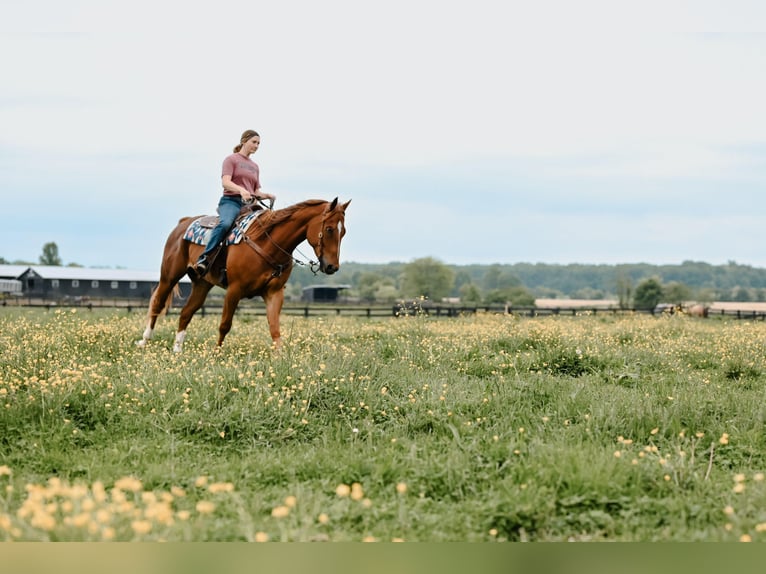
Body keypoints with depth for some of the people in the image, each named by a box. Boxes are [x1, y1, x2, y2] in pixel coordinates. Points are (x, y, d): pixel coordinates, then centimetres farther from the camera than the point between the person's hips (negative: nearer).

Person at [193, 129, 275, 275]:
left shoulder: (254, 166, 26)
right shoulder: (231, 159, 7)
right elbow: (225, 182, -9)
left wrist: (267, 196, 3)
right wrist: (241, 190, -28)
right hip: (231, 200, -6)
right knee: (225, 223, -38)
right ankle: (204, 259, -39)